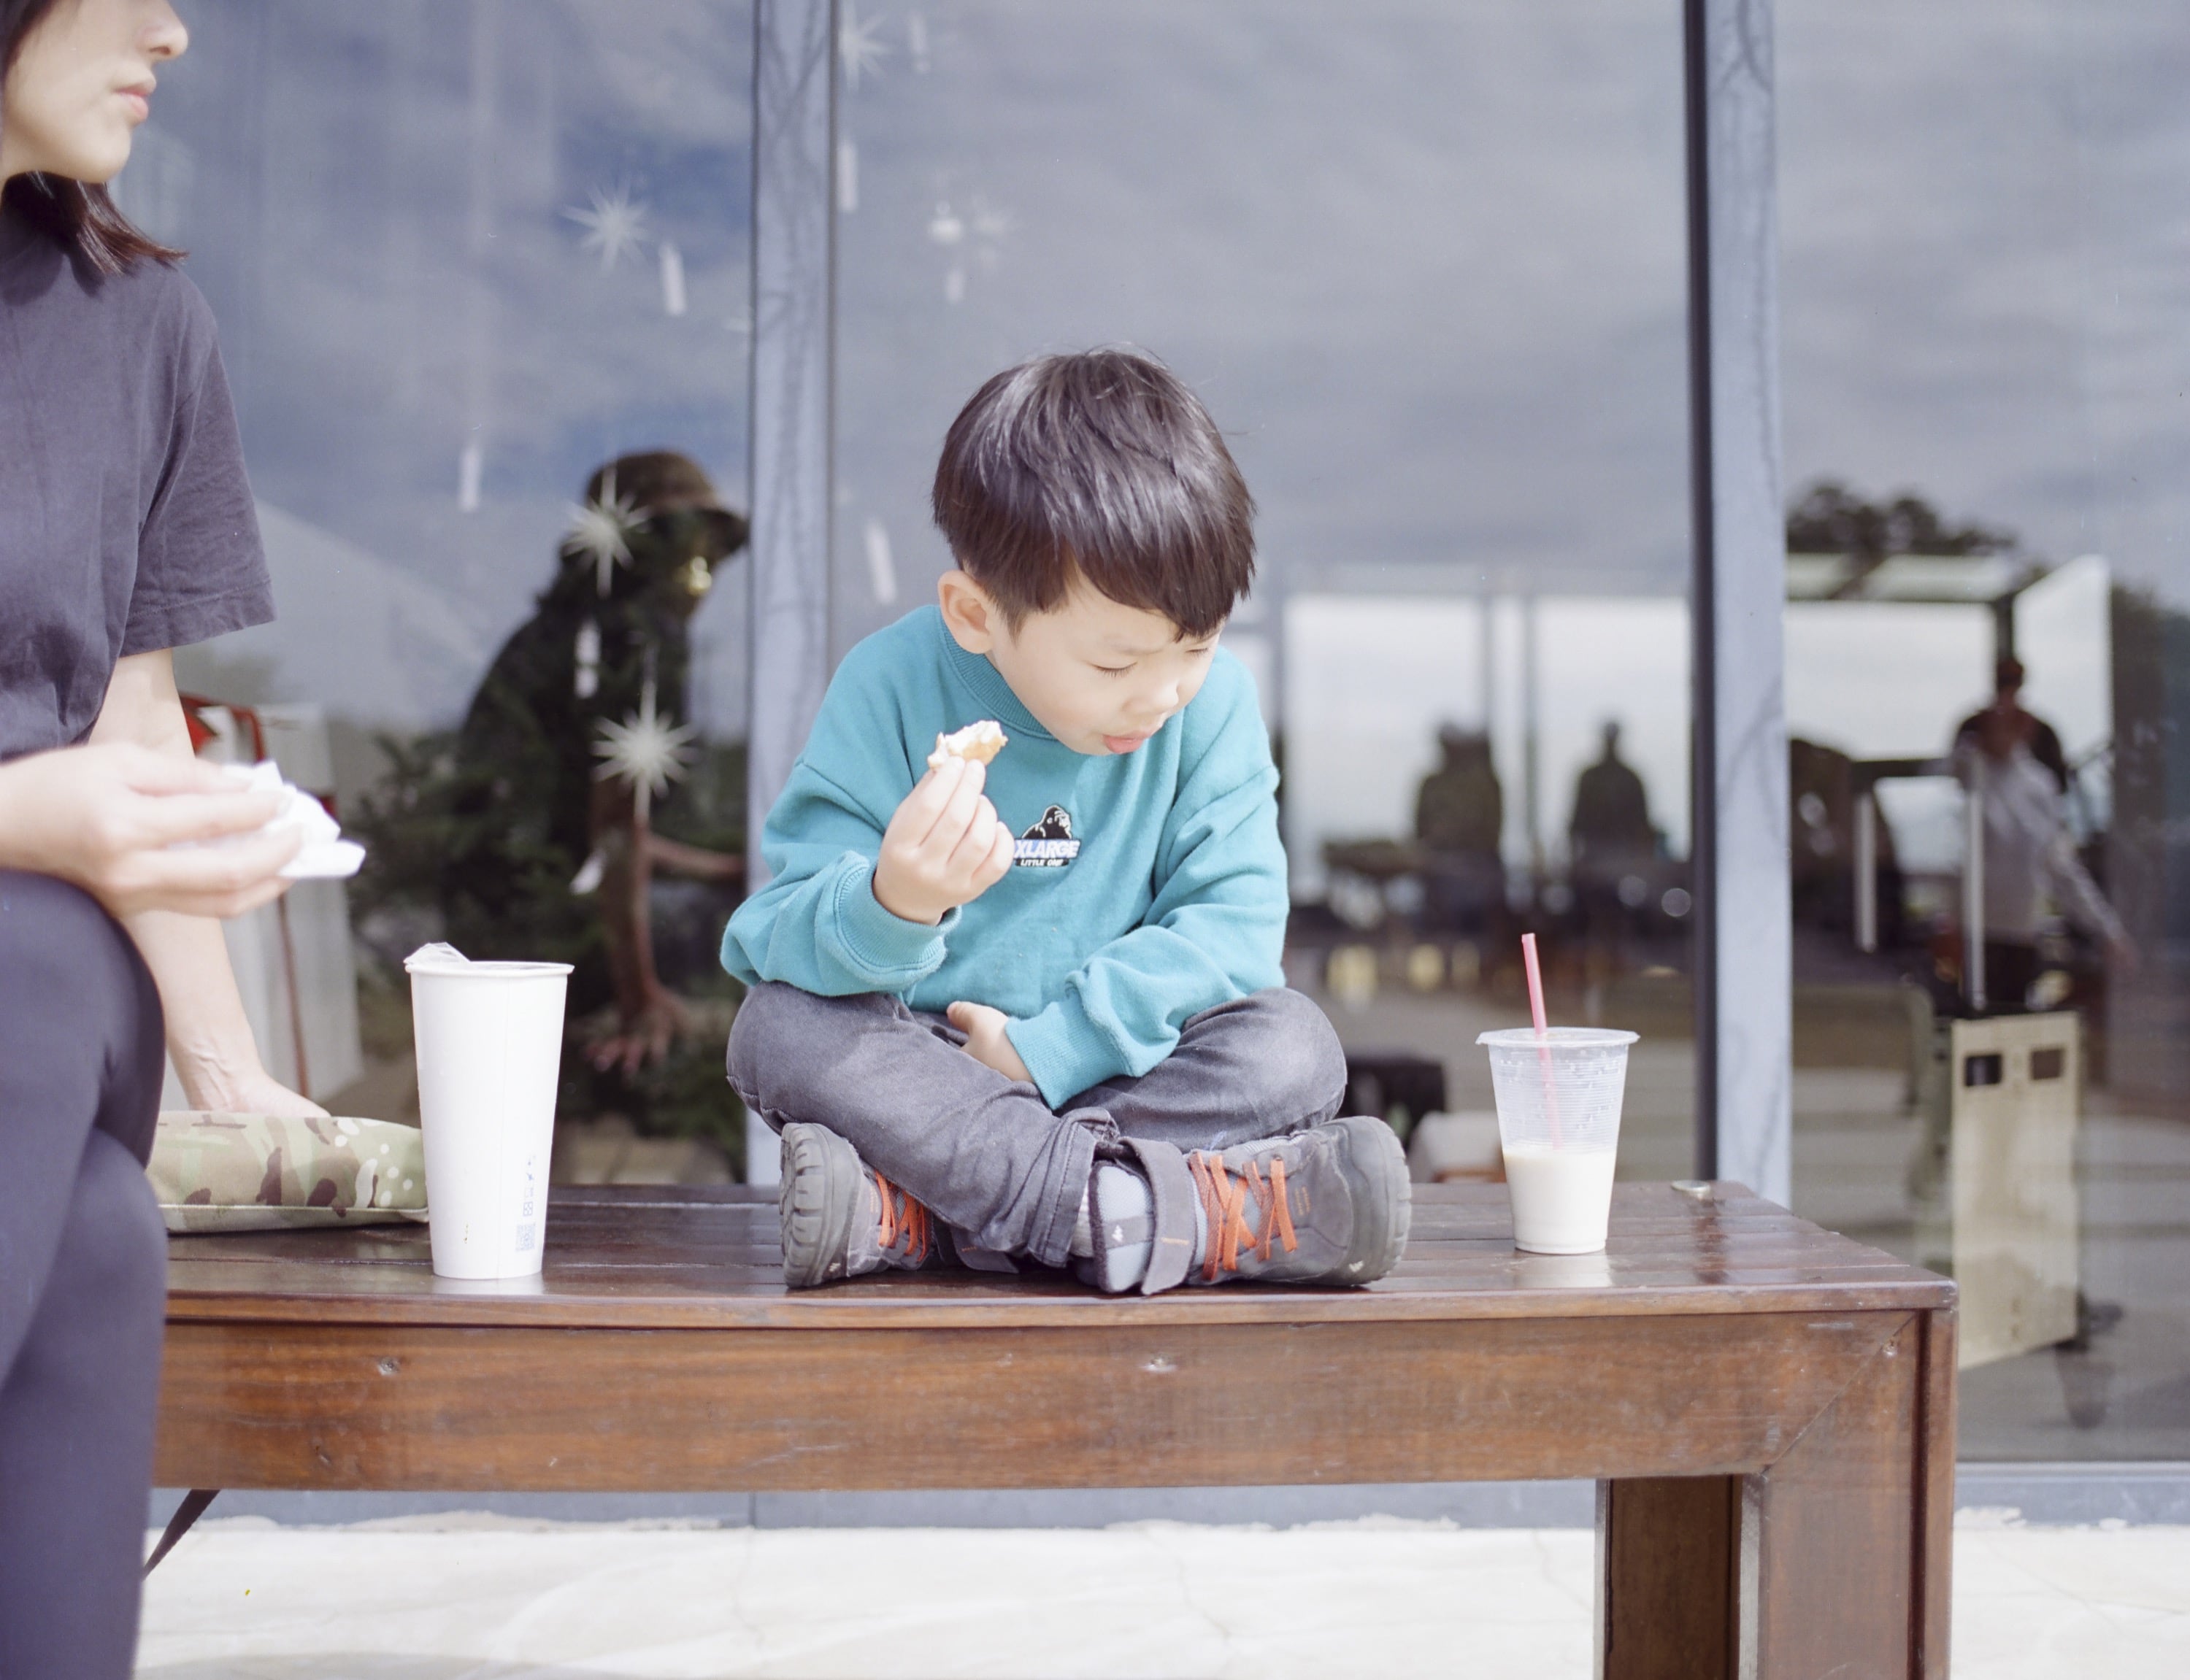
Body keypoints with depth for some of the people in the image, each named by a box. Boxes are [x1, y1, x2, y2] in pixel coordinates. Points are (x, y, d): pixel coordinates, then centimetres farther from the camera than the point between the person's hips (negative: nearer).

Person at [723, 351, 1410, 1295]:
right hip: (916, 1057, -1)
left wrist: (1047, 1048, -20)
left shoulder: (1213, 701, -6)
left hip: (1118, 1065, 2)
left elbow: (1233, 921, -9)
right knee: (780, 1028, -29)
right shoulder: (894, 688, -12)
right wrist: (890, 905, -40)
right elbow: (779, 937, -16)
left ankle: (907, 1211, -34)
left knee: (1292, 1045, -24)